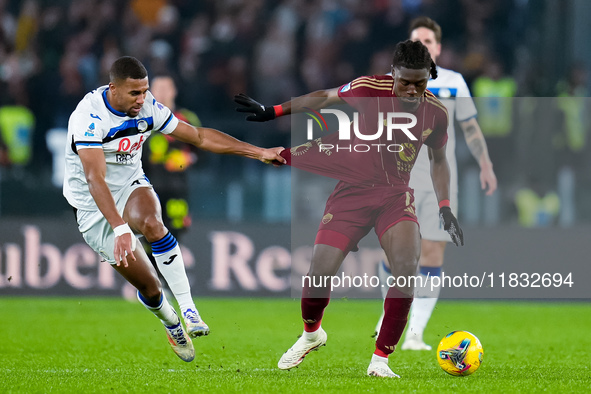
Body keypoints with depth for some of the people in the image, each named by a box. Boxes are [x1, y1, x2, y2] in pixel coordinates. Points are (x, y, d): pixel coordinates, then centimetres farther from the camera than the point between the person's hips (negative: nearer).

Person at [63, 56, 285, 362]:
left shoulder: (148, 108, -7)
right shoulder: (89, 116, -26)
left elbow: (200, 137, 3)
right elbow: (95, 179, -35)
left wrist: (260, 152, 0)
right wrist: (120, 229, -46)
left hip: (131, 187, 4)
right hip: (95, 207, -3)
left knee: (152, 224, -35)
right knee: (149, 288, -9)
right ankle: (172, 324, 24)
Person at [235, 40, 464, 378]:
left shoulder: (436, 113, -6)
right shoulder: (370, 89, -14)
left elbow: (439, 161, 11)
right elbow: (324, 98, 2)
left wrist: (445, 208, 3)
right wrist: (272, 112, 2)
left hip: (396, 195, 1)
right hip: (352, 190, -1)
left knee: (407, 267, -25)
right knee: (320, 272, -10)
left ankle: (381, 360, -11)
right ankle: (312, 333, 26)